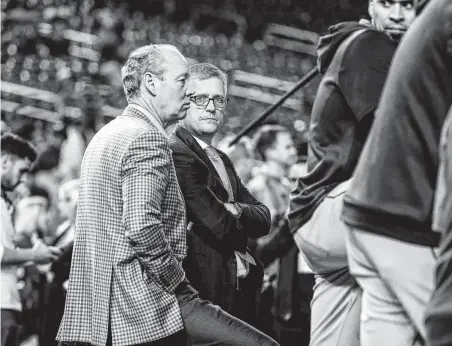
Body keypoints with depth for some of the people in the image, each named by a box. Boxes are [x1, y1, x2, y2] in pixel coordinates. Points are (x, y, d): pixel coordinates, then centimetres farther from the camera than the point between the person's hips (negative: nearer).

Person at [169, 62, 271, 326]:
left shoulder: (222, 160, 19)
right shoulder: (176, 153, -13)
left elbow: (263, 218, 10)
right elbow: (218, 224, -20)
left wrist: (235, 211, -10)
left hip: (240, 292, 9)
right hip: (204, 292, -9)